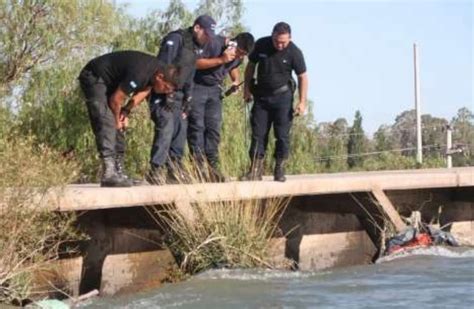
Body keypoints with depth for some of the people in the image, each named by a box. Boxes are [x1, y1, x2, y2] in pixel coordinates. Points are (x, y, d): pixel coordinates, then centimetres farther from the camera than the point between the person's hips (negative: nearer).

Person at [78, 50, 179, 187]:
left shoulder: (158, 69, -7)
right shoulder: (139, 74, -35)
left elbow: (143, 91, 10)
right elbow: (116, 100, -24)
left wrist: (126, 112, -2)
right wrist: (117, 120, -7)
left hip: (110, 82, 9)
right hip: (93, 77, -9)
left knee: (119, 127, 7)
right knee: (106, 123, -21)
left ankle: (118, 171, 12)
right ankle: (109, 174, -28)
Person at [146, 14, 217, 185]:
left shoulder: (195, 47, 16)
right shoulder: (176, 39, -13)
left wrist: (188, 99, 10)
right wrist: (167, 94, -22)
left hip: (177, 95, 9)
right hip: (163, 93, -9)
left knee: (181, 129, 6)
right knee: (166, 128, -17)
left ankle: (174, 168, 14)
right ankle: (156, 170, -15)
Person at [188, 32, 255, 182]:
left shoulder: (239, 56, -1)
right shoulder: (214, 44, -22)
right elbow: (195, 62, -24)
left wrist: (236, 81, 0)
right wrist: (220, 60, -31)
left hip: (214, 90, 6)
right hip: (197, 86, -6)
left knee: (214, 128, -2)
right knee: (197, 127, -10)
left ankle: (212, 166, -1)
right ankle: (199, 167, -11)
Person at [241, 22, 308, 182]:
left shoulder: (294, 52, -11)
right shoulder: (261, 45, -6)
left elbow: (302, 77, -5)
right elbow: (251, 66, 8)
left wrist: (302, 102, -10)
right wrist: (247, 89, 5)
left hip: (282, 96, -2)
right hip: (261, 95, 2)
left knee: (282, 134, -3)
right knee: (258, 134, 0)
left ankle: (279, 170, 7)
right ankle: (255, 170, 1)